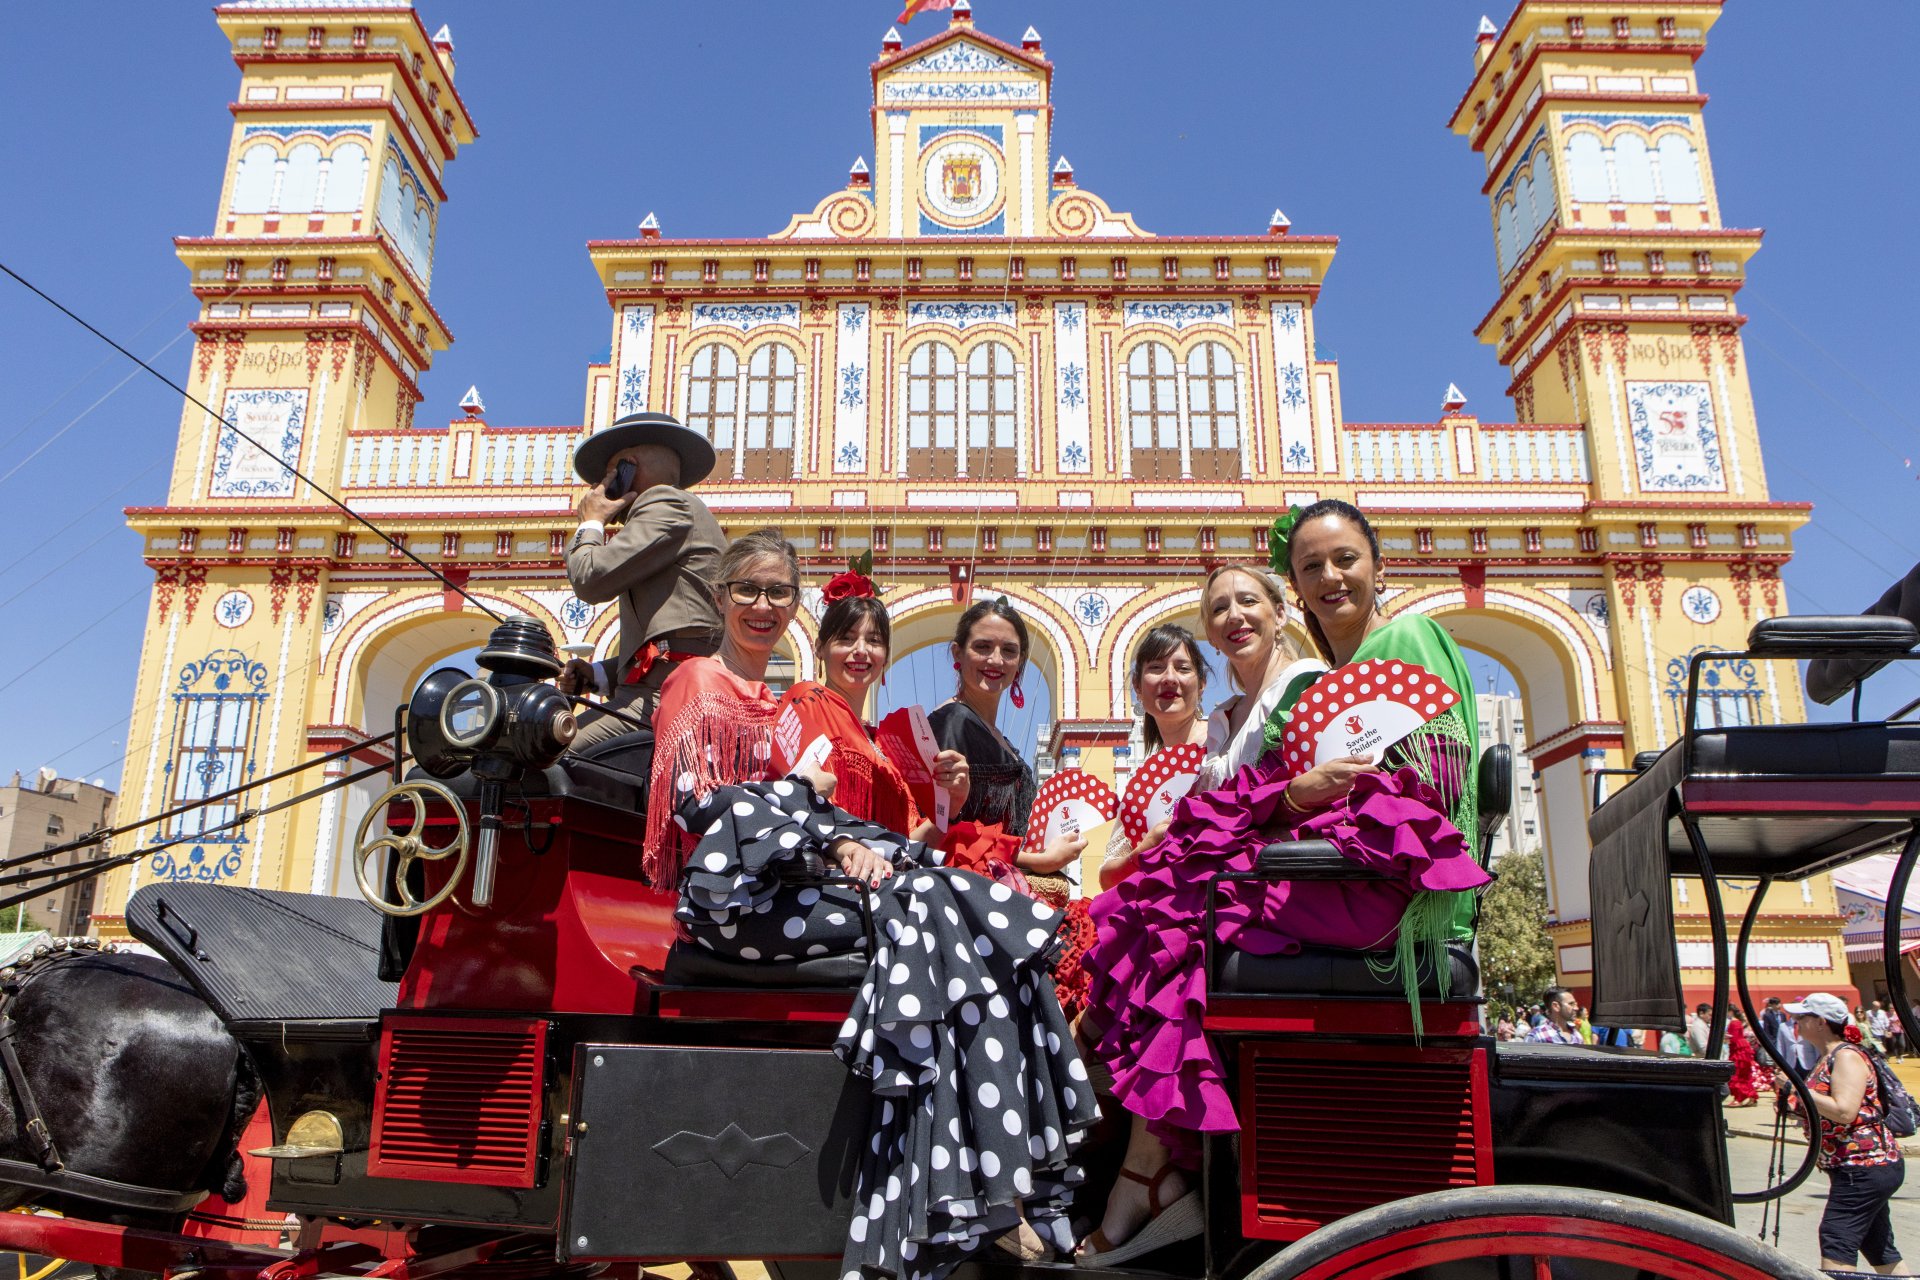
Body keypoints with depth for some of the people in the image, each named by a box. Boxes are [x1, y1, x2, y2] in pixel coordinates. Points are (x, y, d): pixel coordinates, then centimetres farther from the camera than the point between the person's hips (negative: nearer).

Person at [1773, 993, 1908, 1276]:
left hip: (1865, 1165, -11)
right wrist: (1793, 1105, 8)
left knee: (1836, 1243, -16)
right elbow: (1823, 1114, 24)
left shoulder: (1847, 1056, -14)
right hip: (1868, 1167, 11)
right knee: (1882, 1254, 16)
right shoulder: (1826, 1058, 15)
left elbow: (1844, 1112, -27)